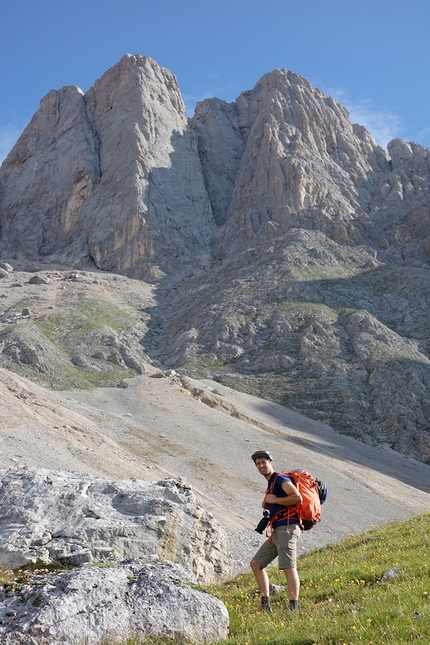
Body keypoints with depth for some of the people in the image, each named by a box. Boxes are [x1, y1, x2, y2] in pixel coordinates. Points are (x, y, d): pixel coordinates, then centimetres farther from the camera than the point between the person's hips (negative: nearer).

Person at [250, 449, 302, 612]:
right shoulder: (271, 484, 24)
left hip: (286, 528, -11)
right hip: (276, 531, 11)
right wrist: (268, 505, 14)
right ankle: (265, 604, 10)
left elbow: (297, 497, -19)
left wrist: (274, 500, -11)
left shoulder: (280, 479, -5)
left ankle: (293, 608, -20)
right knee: (256, 563, 10)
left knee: (288, 567, -17)